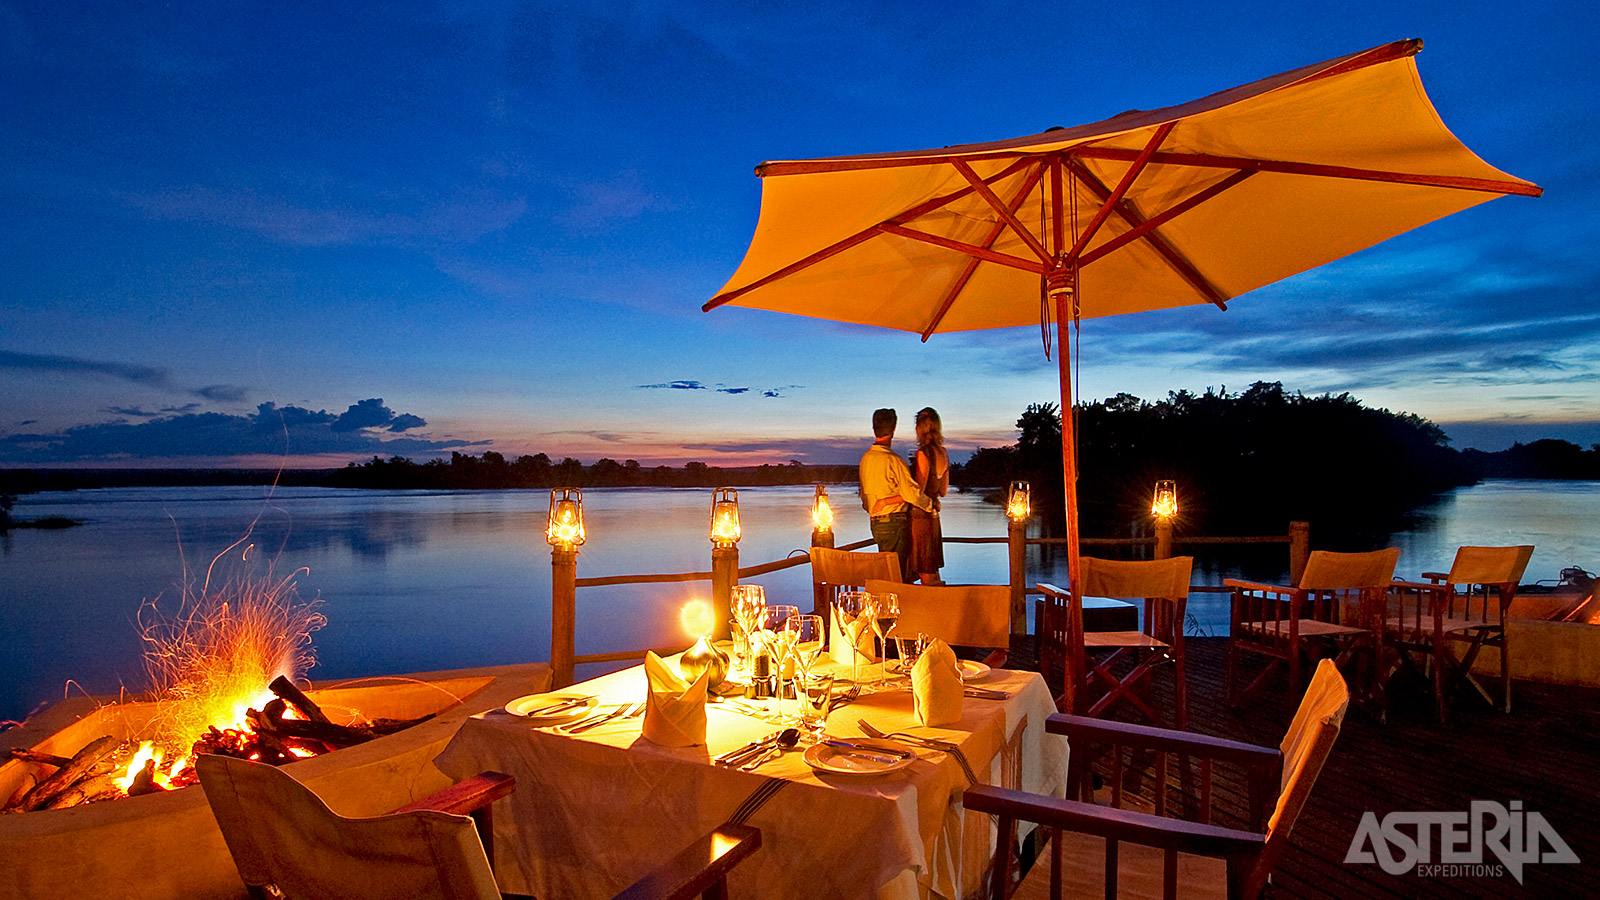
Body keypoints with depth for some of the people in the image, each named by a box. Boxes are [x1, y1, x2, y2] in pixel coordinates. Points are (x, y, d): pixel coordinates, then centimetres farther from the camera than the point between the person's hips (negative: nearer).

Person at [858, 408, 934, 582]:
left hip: (875, 523, 8)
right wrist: (931, 505, 2)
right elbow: (911, 493, -15)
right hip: (894, 522, -8)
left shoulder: (866, 458, 9)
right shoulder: (892, 460, -16)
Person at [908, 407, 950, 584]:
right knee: (933, 571, 16)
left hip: (919, 516, -8)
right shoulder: (943, 453, 8)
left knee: (926, 575, -1)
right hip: (934, 516, 8)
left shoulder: (923, 453, -16)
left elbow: (917, 491, -18)